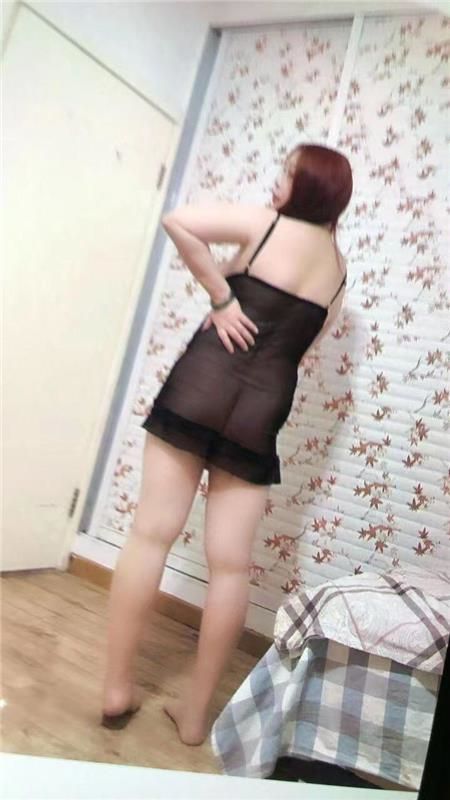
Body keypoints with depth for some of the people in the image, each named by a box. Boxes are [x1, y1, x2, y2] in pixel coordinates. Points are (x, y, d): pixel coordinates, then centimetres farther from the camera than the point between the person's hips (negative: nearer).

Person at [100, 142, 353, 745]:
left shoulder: (265, 223, 4)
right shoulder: (339, 269, 16)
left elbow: (178, 220, -12)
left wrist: (222, 296, -5)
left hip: (203, 382, -3)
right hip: (264, 406, 3)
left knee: (152, 534, 4)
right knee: (230, 564, 7)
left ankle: (117, 688, 13)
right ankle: (195, 712, 18)